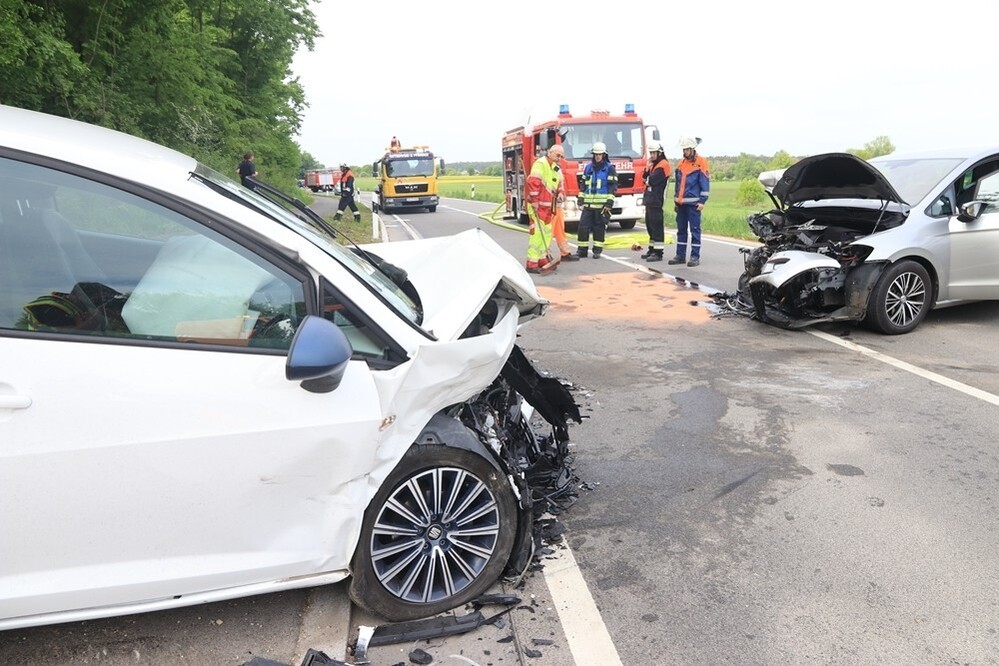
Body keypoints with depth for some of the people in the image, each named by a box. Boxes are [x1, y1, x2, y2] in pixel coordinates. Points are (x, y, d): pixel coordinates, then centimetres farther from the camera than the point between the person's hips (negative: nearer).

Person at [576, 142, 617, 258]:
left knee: (599, 227, 3)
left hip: (602, 204, -4)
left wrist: (609, 203, -12)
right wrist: (581, 200, 11)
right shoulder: (588, 167, 13)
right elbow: (583, 185, 17)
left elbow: (613, 187, -4)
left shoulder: (610, 168, 0)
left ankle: (597, 250, 11)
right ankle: (582, 249, 5)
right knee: (583, 225, -2)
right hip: (588, 204, 4)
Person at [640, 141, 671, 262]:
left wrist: (647, 180, 1)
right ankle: (652, 249, 22)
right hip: (650, 200, 10)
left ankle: (658, 253, -10)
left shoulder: (663, 165, -11)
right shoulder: (653, 164, 20)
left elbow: (652, 180, -19)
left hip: (656, 200, -10)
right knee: (650, 225, 14)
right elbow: (645, 178, 14)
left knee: (656, 226, -10)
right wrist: (647, 168, 0)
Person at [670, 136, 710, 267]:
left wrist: (702, 201, -12)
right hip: (681, 203, 7)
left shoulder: (701, 162, -5)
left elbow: (705, 183, -7)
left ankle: (695, 256, 0)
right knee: (681, 229, 10)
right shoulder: (681, 163, 14)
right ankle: (680, 255, 16)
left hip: (693, 203, -6)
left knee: (695, 229, -3)